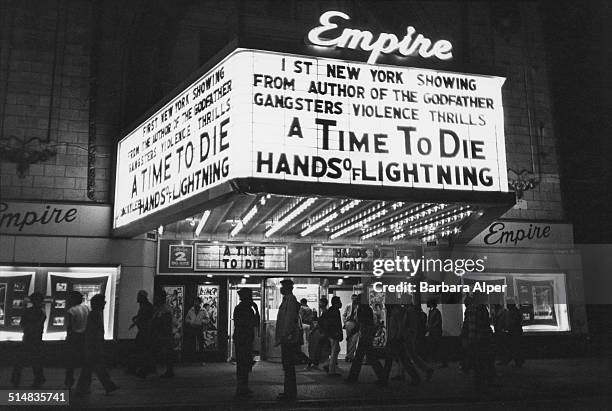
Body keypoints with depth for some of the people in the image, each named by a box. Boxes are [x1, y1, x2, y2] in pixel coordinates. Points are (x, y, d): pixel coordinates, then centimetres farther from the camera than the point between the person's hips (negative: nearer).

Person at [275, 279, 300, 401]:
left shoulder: (291, 300, -13)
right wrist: (280, 336, 22)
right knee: (287, 366, 13)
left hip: (288, 338, -10)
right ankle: (289, 392, 19)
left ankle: (290, 393, -1)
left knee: (289, 366, -6)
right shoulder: (287, 300, 17)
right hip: (286, 338, 10)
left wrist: (284, 336, -21)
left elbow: (289, 319, -19)